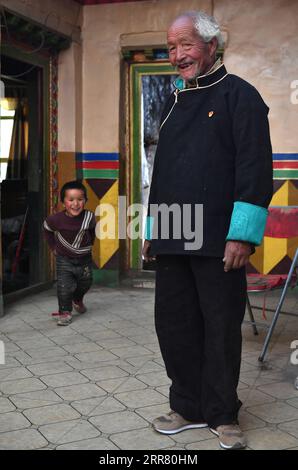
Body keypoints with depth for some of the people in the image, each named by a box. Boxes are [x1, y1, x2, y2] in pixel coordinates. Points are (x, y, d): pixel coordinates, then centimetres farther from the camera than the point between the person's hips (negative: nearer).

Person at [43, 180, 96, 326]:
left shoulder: (89, 217, -20)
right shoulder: (56, 219, -23)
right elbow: (47, 229, 1)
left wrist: (89, 244, 6)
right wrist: (53, 247, 2)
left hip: (84, 259, 3)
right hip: (64, 259, -2)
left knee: (85, 284, 21)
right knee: (65, 287, -9)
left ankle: (77, 300, 50)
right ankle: (65, 313, 6)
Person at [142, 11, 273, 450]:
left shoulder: (238, 95, -3)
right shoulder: (173, 104, 18)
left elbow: (255, 168, -12)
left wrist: (242, 235, -18)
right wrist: (152, 228, 18)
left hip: (218, 242, -7)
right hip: (172, 241, 7)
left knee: (221, 329, 3)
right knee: (174, 324, 10)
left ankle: (222, 414, 18)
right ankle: (188, 407, 25)